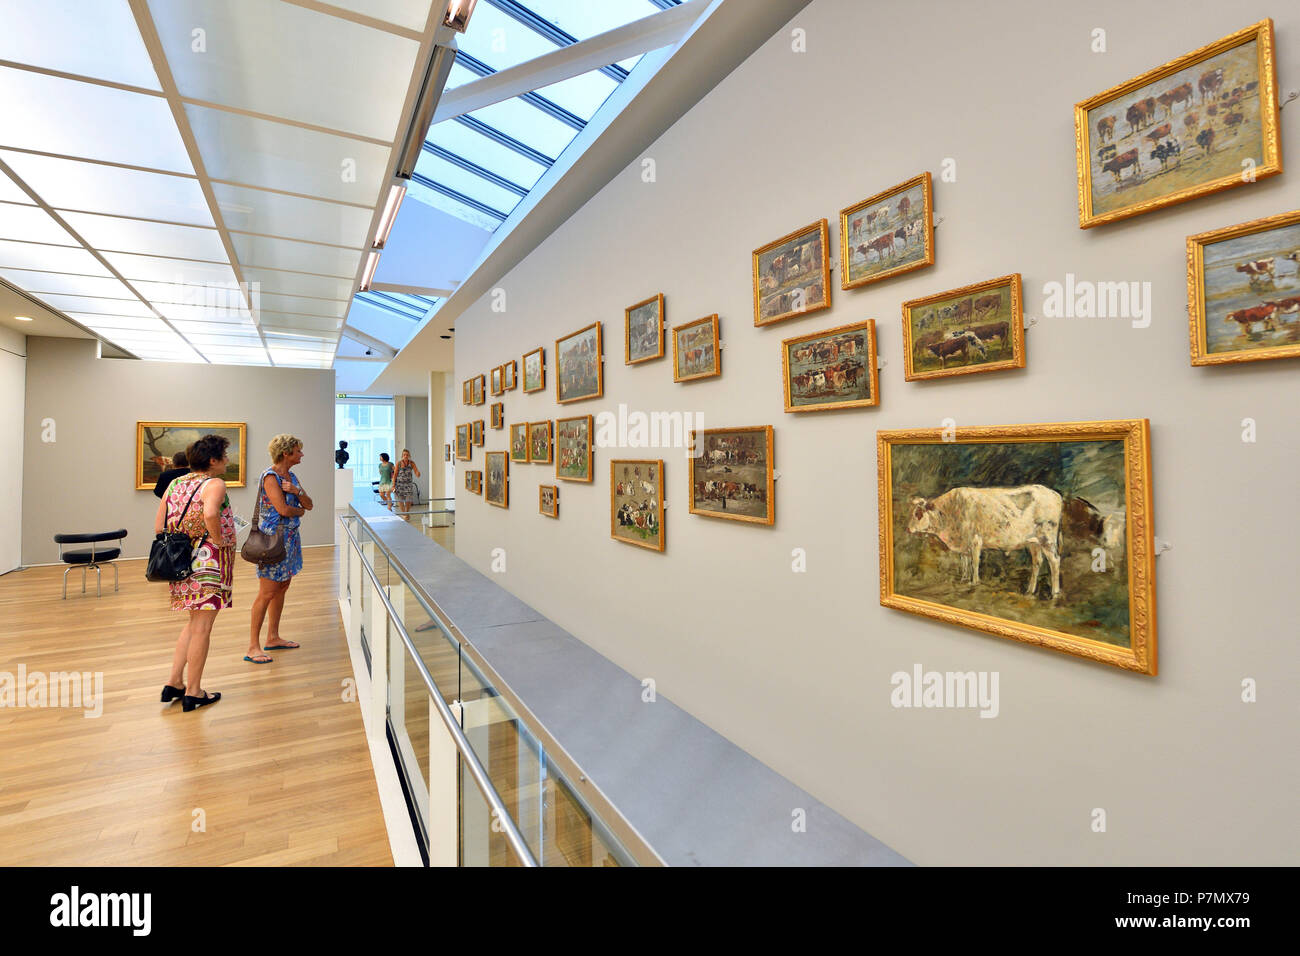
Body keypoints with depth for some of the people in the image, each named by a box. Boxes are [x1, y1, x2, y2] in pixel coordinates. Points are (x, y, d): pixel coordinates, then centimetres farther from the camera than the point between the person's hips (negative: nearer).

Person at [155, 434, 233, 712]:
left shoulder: (176, 484, 12)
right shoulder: (214, 484, -12)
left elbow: (159, 527, 11)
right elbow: (210, 514, -33)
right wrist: (220, 541, -19)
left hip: (182, 561, 8)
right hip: (208, 562, -8)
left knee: (193, 623, 22)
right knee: (202, 628, 2)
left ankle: (174, 683, 26)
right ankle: (193, 692, 11)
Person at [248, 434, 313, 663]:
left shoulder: (291, 476, 12)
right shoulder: (270, 476, -14)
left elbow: (309, 505, 8)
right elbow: (283, 509, -21)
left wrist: (296, 491, -11)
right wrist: (300, 511, -1)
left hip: (290, 538, 9)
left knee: (282, 588, 14)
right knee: (267, 592, -5)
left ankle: (273, 638, 25)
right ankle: (253, 647, 3)